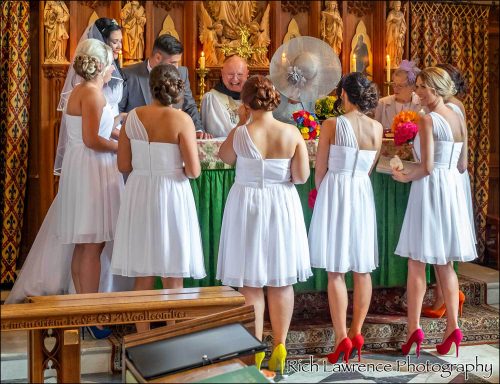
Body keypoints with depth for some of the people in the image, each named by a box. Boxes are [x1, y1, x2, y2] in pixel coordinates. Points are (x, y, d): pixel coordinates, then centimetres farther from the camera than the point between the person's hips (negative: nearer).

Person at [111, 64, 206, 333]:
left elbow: (124, 165, 2)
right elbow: (193, 171, -15)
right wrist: (176, 166, 6)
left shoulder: (134, 116, -2)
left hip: (139, 194, 4)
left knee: (142, 277, 14)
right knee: (172, 278, 8)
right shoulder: (181, 120, -12)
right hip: (170, 196, -4)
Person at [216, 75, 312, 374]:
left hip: (247, 206, -2)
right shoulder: (292, 133, -8)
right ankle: (280, 348, 17)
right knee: (282, 282, 12)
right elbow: (301, 176, -7)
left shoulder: (240, 134, -12)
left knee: (250, 282, 7)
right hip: (282, 207, 2)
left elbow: (225, 157, 8)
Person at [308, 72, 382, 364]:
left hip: (335, 193, -4)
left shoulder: (332, 125, -12)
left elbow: (320, 170, -5)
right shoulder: (377, 128, 0)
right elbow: (369, 169, 9)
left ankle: (342, 338, -3)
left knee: (336, 271, 0)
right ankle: (357, 333, 17)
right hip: (363, 194, 4)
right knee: (362, 270, 12)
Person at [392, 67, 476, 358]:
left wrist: (405, 177, -1)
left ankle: (414, 329, 1)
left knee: (417, 262, 1)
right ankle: (453, 327, 10)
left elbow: (426, 167, -18)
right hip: (453, 189, 7)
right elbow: (462, 164, 14)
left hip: (430, 189, -7)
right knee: (446, 263, 13)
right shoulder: (460, 120, 9)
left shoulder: (428, 120, -13)